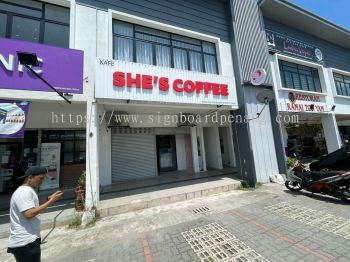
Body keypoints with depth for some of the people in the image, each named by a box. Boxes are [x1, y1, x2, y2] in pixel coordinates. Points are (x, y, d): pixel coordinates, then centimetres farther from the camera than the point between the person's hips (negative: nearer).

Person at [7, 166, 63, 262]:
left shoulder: (28, 190, 11)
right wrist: (50, 201, -25)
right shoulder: (24, 192, -21)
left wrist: (48, 200, 3)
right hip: (25, 243, -10)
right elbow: (29, 214, -28)